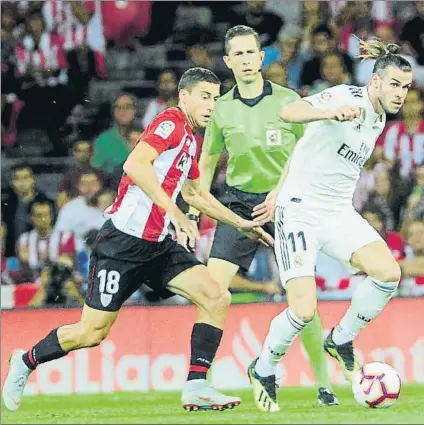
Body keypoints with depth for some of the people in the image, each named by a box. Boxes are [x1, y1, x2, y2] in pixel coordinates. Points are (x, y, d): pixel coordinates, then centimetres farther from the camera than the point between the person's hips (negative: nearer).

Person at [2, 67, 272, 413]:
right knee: (92, 332, -3)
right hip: (124, 240, -9)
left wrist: (242, 224, 35)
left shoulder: (190, 138, 17)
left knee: (216, 298, -9)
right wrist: (173, 211, -31)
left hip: (158, 246, 9)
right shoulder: (171, 122, -11)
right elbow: (135, 165, -28)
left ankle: (196, 387, -11)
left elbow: (195, 194, 34)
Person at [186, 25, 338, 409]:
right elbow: (207, 164, 16)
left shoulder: (287, 101, -2)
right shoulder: (221, 109, 5)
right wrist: (193, 216, 10)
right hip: (239, 204, 2)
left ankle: (325, 386, 6)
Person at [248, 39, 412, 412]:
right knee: (304, 310, -15)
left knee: (388, 274, -16)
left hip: (339, 213, 7)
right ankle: (263, 370, 13)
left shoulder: (378, 119, 10)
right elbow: (289, 113, -32)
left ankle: (341, 340, 7)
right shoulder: (349, 98, -15)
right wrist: (331, 113, -51)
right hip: (301, 211, -7)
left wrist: (279, 192, 20)